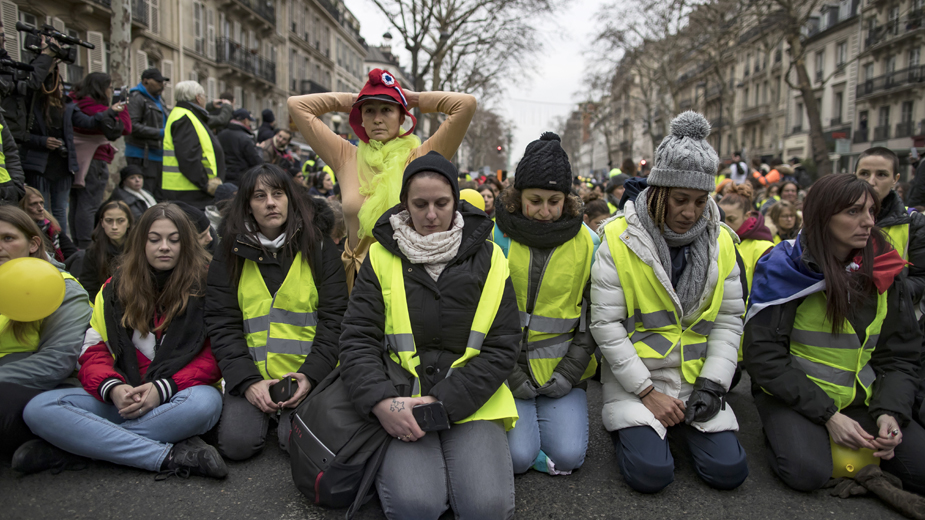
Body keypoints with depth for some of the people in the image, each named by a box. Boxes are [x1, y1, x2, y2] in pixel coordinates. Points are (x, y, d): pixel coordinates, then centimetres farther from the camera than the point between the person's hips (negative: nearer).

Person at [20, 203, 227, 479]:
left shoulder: (205, 287, 3)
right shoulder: (115, 288, 14)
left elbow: (214, 356, -3)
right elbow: (93, 350, 7)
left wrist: (163, 388, -19)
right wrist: (112, 388, -15)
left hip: (176, 396, -3)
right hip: (122, 397, 3)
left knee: (206, 402, -39)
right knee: (39, 408, -22)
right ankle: (169, 456, -30)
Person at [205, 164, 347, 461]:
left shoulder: (318, 247, 4)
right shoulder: (230, 255, 7)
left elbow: (334, 316, 0)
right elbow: (221, 324, 2)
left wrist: (311, 374, -13)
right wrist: (247, 381, -12)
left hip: (306, 372, -1)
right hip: (249, 374, 2)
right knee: (236, 443, -19)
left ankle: (288, 413, 11)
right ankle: (264, 411, 13)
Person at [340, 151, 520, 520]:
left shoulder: (488, 259, 3)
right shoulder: (382, 257, 3)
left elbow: (502, 347, 0)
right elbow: (357, 339, 0)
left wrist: (445, 402, -12)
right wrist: (381, 401, -18)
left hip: (470, 402, 1)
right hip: (401, 402, 0)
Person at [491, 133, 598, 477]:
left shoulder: (587, 243, -2)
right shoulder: (496, 238, -6)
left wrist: (570, 370, -6)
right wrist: (509, 372, -9)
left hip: (562, 370, 2)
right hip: (506, 368, -1)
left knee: (567, 455, -11)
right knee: (517, 455, -16)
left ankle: (546, 414, 19)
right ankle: (518, 417, 16)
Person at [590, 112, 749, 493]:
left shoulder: (719, 242, 2)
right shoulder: (620, 239, -13)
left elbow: (729, 319, 6)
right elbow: (605, 324, -14)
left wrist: (711, 383, -7)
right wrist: (648, 392, -15)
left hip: (696, 377, 4)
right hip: (634, 376, -4)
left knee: (728, 471, -9)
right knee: (650, 473, -19)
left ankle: (680, 425, 19)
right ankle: (626, 423, 13)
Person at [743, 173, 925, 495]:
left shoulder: (884, 273, 3)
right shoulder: (785, 268, -12)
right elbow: (764, 356, -14)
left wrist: (890, 413, -12)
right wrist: (828, 415, -18)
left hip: (862, 397, 4)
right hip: (793, 395, -4)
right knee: (807, 471, -29)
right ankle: (785, 433, 3)